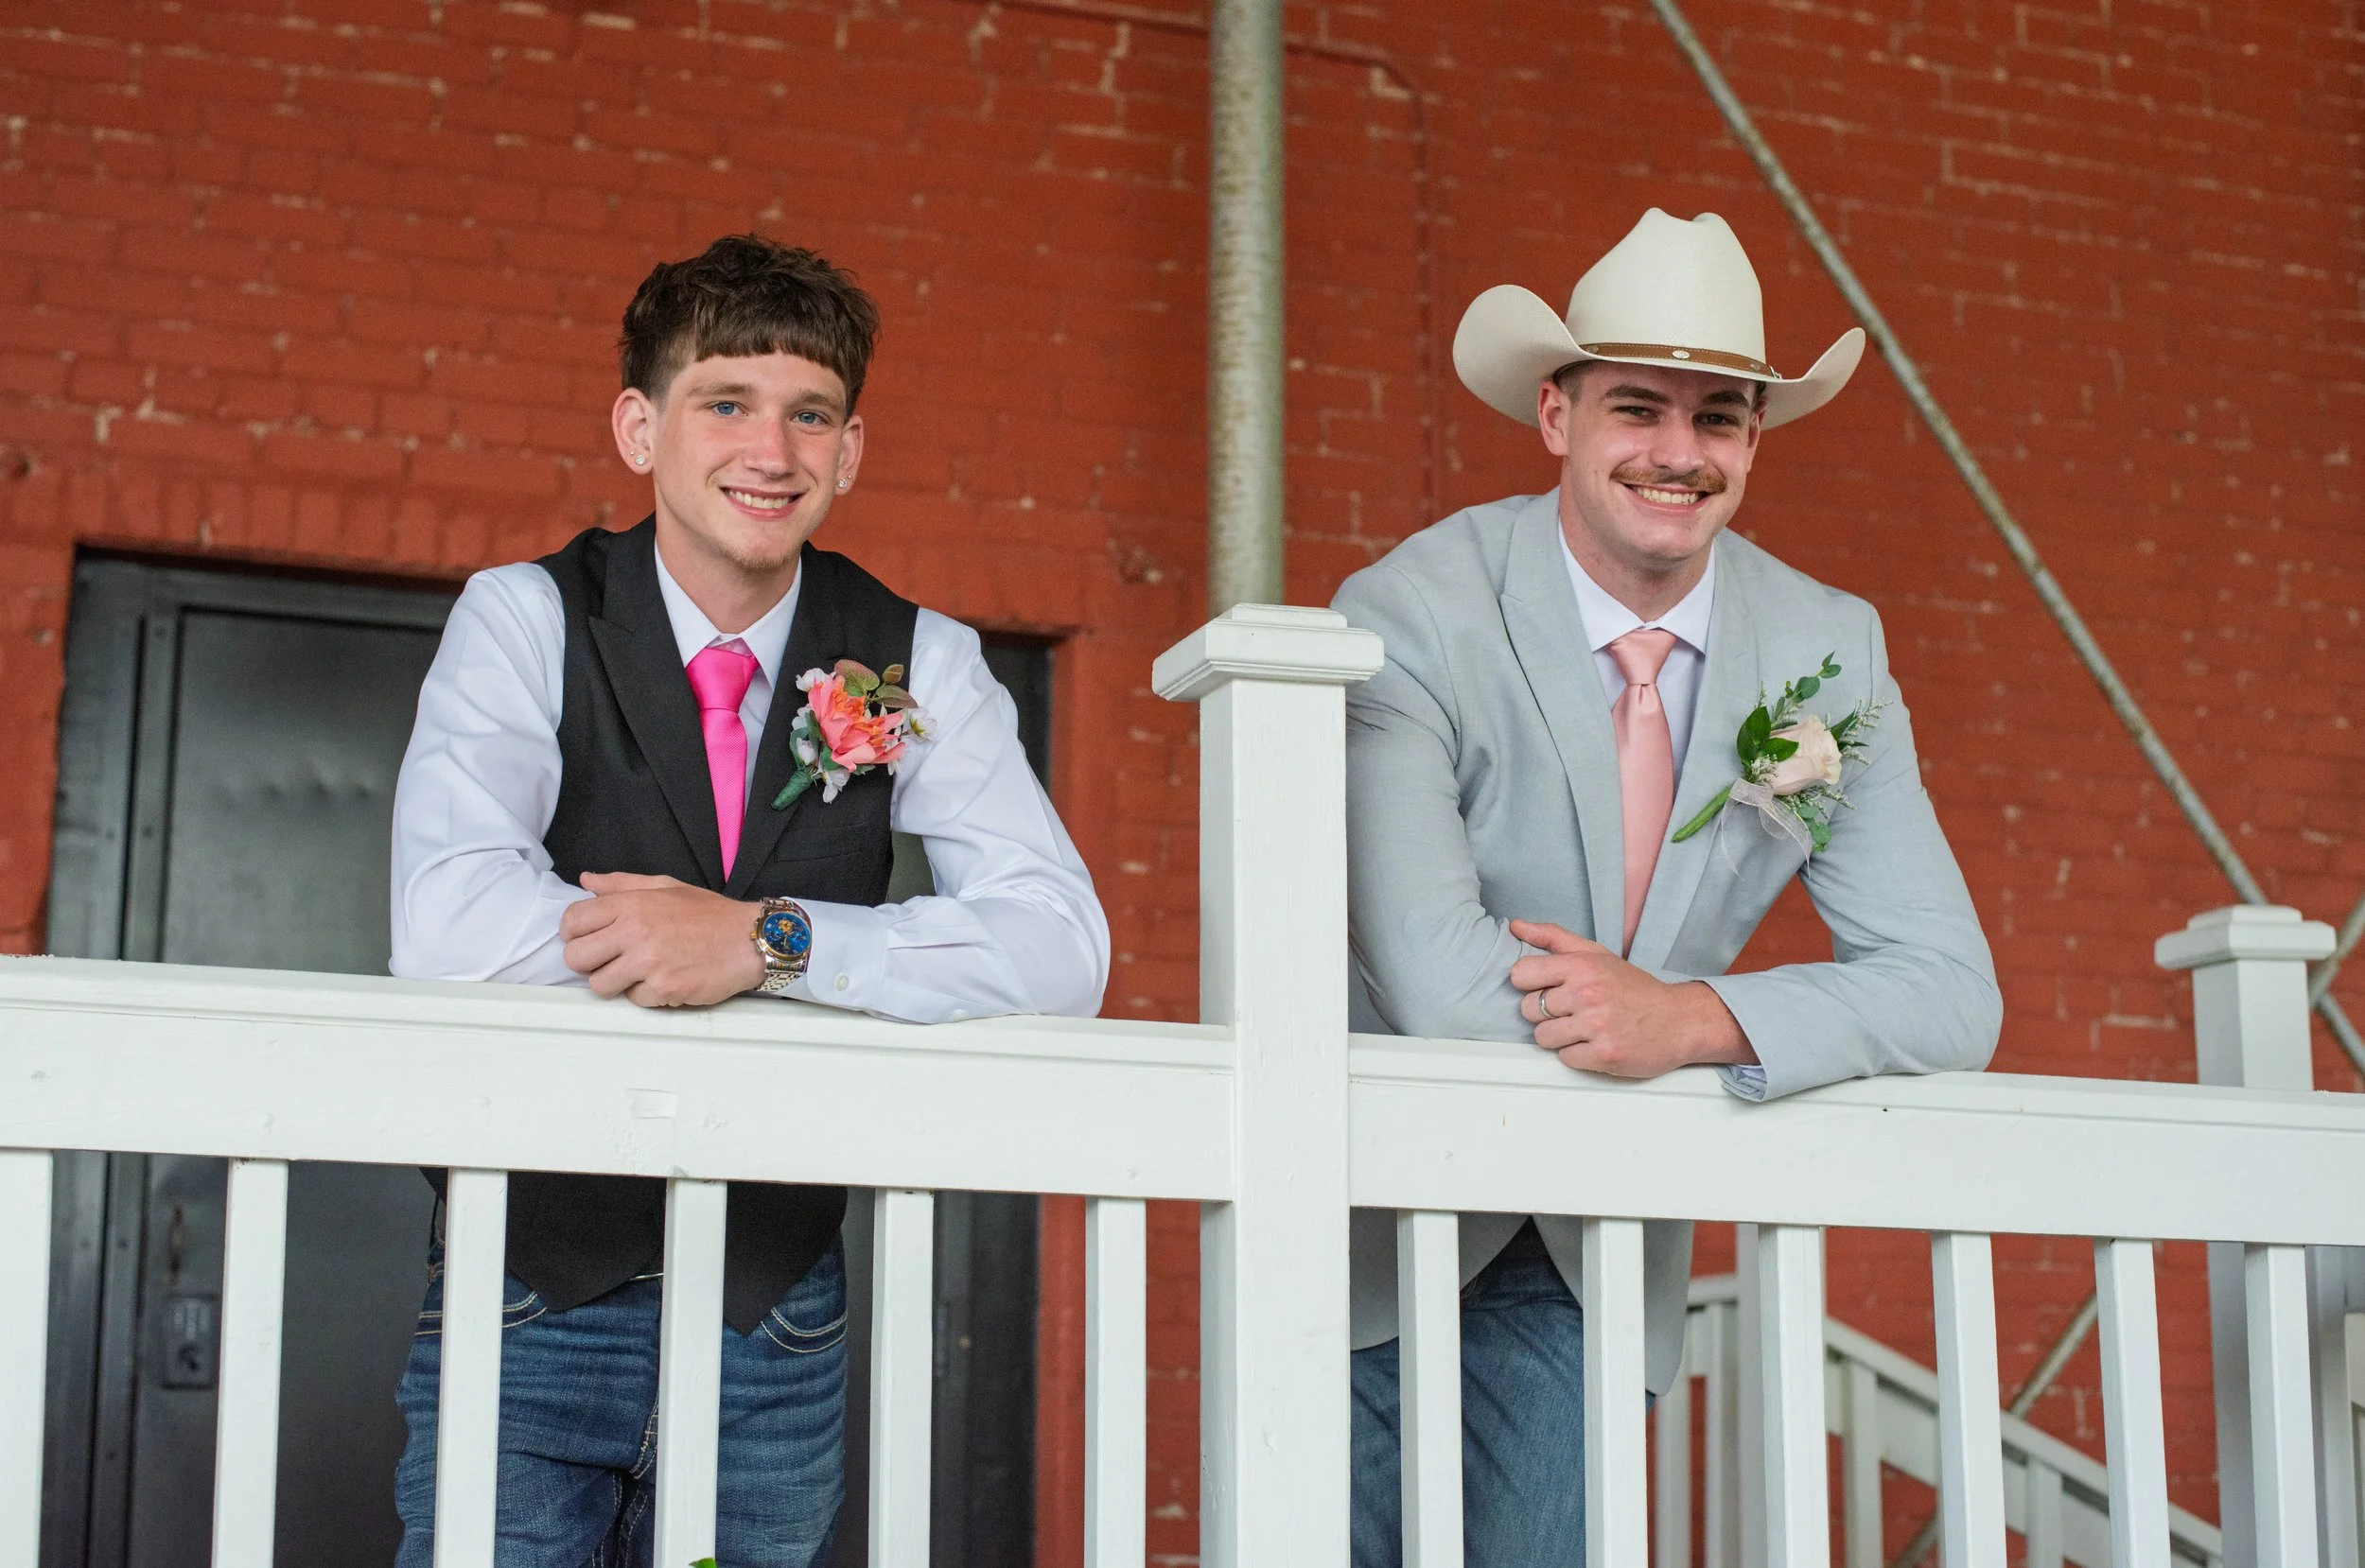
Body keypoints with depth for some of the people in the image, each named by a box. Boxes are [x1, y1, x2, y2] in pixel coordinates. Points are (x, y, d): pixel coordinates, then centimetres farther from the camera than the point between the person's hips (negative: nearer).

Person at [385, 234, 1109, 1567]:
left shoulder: (918, 666, 0)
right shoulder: (529, 621, -4)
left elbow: (1063, 949, -14)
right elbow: (448, 925, -20)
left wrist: (769, 940, -25)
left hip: (777, 1323, 2)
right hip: (534, 1299, -1)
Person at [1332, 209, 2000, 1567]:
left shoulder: (1828, 651, -4)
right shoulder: (1412, 614, -18)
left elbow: (1952, 991, -8)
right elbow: (1436, 980, -29)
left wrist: (1694, 1022, -27)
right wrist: (1780, 1017, -18)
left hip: (1594, 1263, 4)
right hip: (1367, 1246, -3)